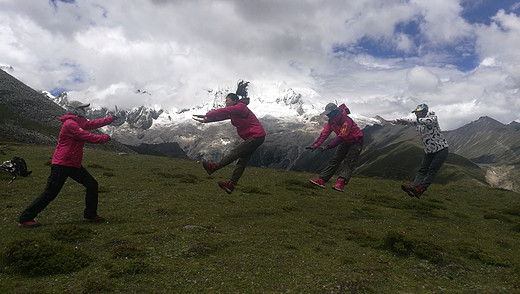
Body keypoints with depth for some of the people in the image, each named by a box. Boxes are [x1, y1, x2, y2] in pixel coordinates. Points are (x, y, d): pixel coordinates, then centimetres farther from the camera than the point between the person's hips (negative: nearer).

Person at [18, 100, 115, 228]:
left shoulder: (79, 122, 13)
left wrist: (110, 119, 20)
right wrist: (104, 138, -7)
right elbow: (87, 137, -19)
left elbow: (93, 124, 21)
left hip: (74, 165, 10)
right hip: (61, 165, -10)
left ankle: (90, 215, 16)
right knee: (49, 193, -6)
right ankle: (25, 219, 7)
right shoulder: (70, 124, -16)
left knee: (92, 185, 6)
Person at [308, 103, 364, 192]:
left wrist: (327, 147, -38)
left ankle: (341, 184, -27)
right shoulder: (331, 121, -6)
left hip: (356, 142, -7)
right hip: (345, 142, 7)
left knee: (349, 162, -18)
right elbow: (324, 134, -9)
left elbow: (341, 137, -36)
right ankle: (321, 180, -5)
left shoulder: (346, 120, -32)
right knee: (334, 160, -1)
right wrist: (315, 145, -22)